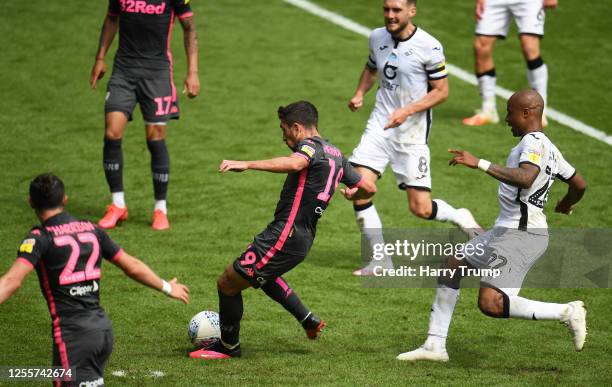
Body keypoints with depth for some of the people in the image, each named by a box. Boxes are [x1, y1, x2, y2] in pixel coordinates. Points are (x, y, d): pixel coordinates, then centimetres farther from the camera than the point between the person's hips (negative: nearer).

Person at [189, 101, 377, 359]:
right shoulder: (336, 154, 13)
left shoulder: (311, 145, -13)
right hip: (304, 238, 10)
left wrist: (246, 165, -45)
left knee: (227, 284, 2)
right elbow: (369, 188, 19)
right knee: (263, 275, 37)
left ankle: (228, 347, 16)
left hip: (284, 236, -10)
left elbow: (295, 163, -38)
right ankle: (309, 320, 33)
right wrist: (351, 194, 43)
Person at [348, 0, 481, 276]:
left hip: (412, 134, -5)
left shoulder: (429, 47, -13)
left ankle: (460, 217, 28)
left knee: (421, 209, -5)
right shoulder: (377, 37, 4)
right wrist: (360, 93, 5)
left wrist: (407, 111, -20)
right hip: (379, 126, 5)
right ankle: (380, 259, 1)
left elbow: (441, 91, -8)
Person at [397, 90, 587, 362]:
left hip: (520, 235, -11)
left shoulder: (533, 143, -15)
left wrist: (479, 164, -35)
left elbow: (525, 178, -35)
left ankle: (567, 312, -9)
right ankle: (435, 345, 23)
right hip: (506, 230, 11)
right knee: (452, 266, 18)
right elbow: (579, 185, 23)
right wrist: (566, 205, 45)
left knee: (490, 304, -19)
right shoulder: (548, 147, 14)